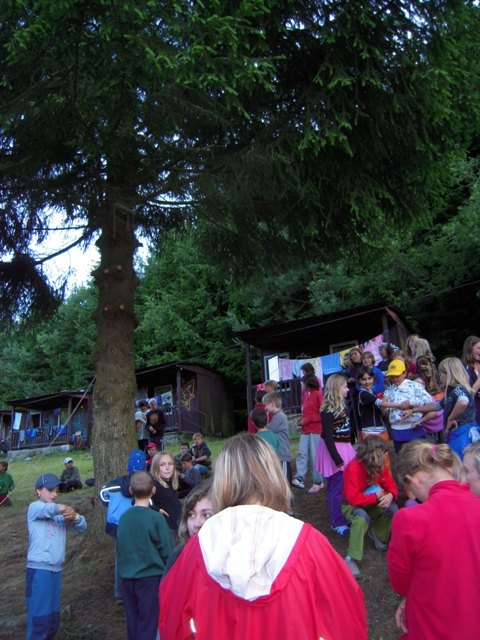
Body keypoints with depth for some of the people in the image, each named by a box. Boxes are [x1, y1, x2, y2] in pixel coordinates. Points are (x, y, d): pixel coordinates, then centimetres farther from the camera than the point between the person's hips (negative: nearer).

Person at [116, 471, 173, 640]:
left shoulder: (123, 518, -3)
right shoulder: (156, 518, -17)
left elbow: (119, 548, 7)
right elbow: (167, 551, -12)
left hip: (126, 578, 5)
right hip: (150, 577, -5)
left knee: (132, 620, 19)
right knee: (149, 622, 7)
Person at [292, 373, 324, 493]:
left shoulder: (318, 394, -7)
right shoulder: (305, 394, 16)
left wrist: (308, 420, -15)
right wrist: (301, 420, 4)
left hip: (316, 430, -7)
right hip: (305, 430, 7)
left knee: (315, 456, -1)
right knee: (302, 453, -3)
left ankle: (318, 482, 9)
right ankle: (299, 478, -5)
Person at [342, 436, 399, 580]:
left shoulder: (380, 466, -10)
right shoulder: (353, 468, -31)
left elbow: (391, 486, -5)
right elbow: (353, 498, -34)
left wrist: (390, 495, -29)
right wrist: (376, 496, -25)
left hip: (373, 504, 6)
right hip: (351, 506, -6)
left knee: (393, 509, -20)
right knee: (362, 517, -38)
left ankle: (377, 533, 9)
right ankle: (351, 559, -29)